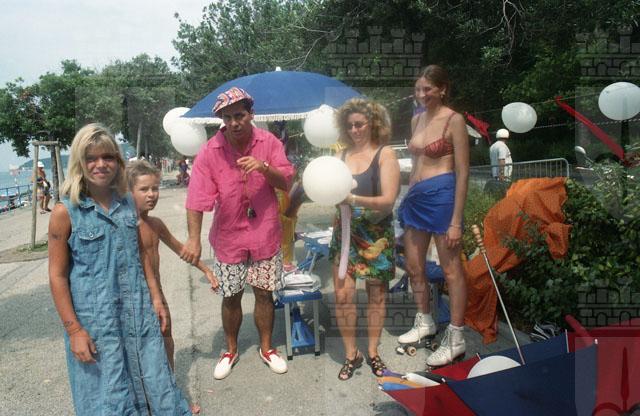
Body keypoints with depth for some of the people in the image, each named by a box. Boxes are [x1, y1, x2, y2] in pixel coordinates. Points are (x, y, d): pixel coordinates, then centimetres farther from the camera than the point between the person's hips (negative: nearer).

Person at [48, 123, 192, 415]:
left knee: (153, 380, 14)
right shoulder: (65, 212, -11)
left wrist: (154, 297, 10)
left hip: (137, 309, 4)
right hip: (95, 317, -4)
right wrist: (74, 330, -11)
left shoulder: (127, 202, 3)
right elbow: (57, 276, -9)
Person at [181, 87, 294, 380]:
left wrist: (264, 167, -25)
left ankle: (266, 348, 34)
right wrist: (193, 239, -29)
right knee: (231, 298, 13)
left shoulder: (269, 142, -7)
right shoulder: (210, 151, -12)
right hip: (228, 237, 0)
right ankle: (231, 350, 35)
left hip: (265, 234, 1)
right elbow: (197, 199, -18)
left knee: (264, 293, 12)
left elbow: (286, 183, -6)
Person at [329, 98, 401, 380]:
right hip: (345, 231, 2)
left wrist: (353, 199, -28)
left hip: (376, 234, -2)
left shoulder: (385, 154, -6)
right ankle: (351, 354, 17)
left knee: (376, 295, 11)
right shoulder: (342, 155, 4)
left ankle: (372, 351, 29)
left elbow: (388, 200, -14)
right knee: (343, 295, -2)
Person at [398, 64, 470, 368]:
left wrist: (456, 221, -14)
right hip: (415, 197, 8)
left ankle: (455, 339, 14)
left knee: (451, 269, 1)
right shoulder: (417, 119, 14)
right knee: (413, 267, 14)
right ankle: (424, 323, 35)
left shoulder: (453, 120, -8)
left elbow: (462, 172, -10)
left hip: (441, 196, -8)